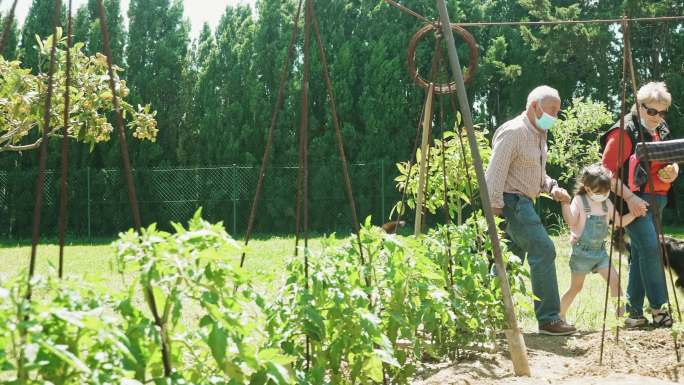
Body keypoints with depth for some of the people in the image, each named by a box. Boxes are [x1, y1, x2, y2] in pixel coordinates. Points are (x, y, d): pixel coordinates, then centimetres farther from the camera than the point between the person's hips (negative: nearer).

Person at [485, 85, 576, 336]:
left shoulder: (539, 134, 15)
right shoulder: (513, 132, -15)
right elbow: (495, 173, -20)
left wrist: (552, 188, 6)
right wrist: (494, 211, -23)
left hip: (524, 202, 10)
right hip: (511, 201, -10)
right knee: (543, 251, -14)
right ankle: (548, 319, -10)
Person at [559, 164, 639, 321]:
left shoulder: (607, 203, 7)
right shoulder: (579, 201, -11)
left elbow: (619, 222, 15)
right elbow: (571, 221, -25)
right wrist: (565, 204, -39)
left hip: (600, 250, 5)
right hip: (582, 251, -5)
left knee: (614, 280, -9)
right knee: (575, 287, 4)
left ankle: (621, 314, -4)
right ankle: (560, 316, 19)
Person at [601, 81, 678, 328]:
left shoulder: (662, 131, 14)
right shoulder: (625, 132, -11)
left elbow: (670, 160, 29)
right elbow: (607, 171, -14)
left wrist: (673, 170, 4)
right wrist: (629, 198, -21)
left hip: (656, 199, 8)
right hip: (635, 200, -8)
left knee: (640, 253, 9)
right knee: (650, 247, -16)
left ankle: (634, 312, 13)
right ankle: (657, 306, -7)